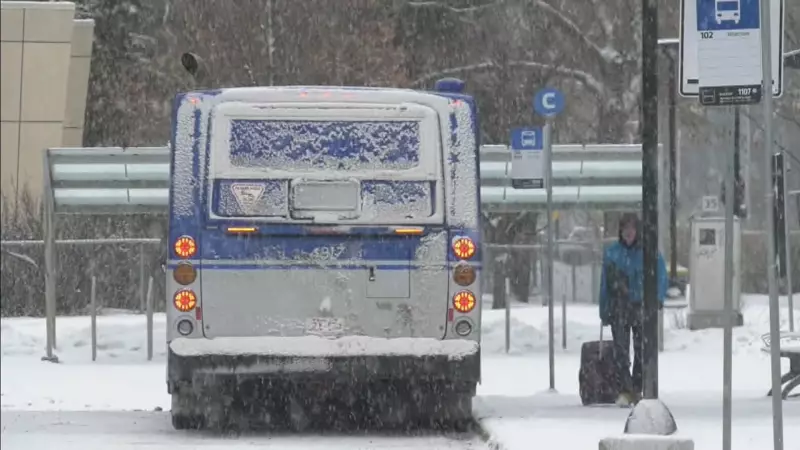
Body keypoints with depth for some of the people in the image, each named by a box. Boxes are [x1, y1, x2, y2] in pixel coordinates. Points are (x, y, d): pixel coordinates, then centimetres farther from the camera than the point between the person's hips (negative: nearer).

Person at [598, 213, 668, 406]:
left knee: (642, 350, 4)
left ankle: (636, 390, 16)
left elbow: (662, 276, 2)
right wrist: (604, 310, 10)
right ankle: (624, 391, -13)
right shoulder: (611, 253, 7)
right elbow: (605, 282, 12)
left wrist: (658, 298, -14)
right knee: (621, 351, -11)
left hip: (642, 308, 0)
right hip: (619, 309, 0)